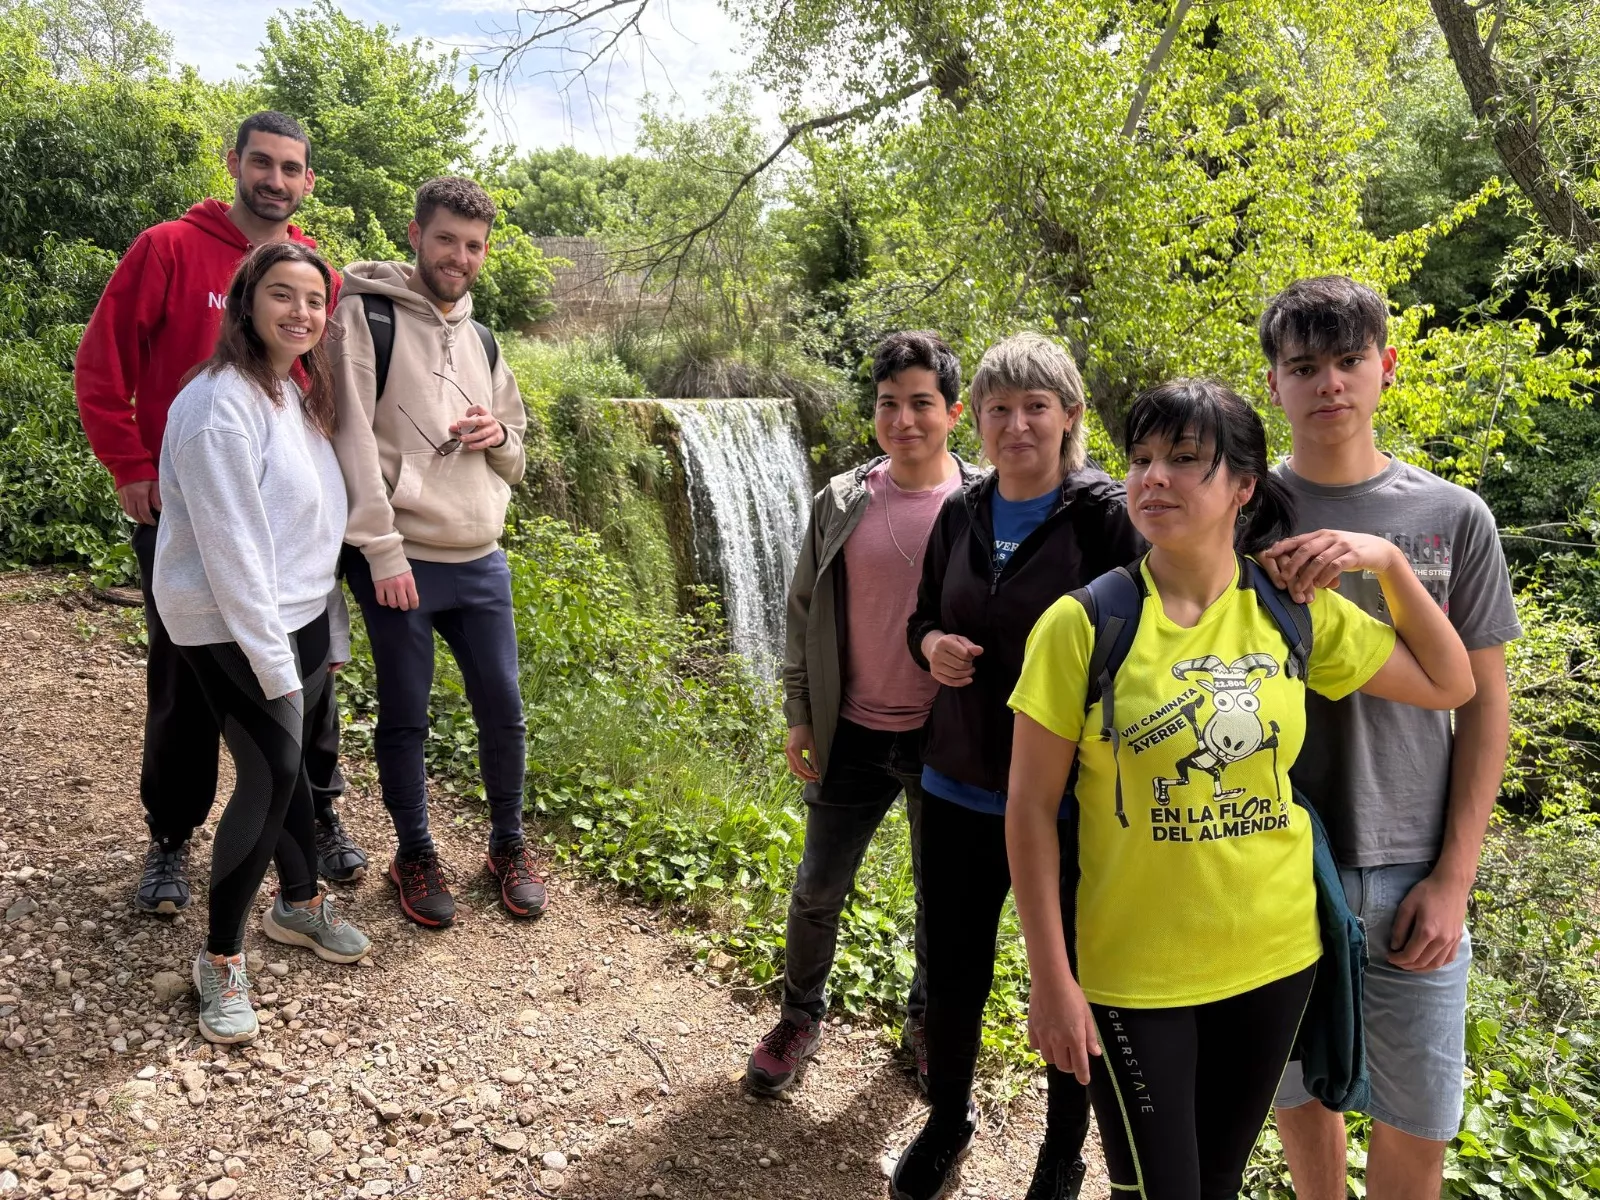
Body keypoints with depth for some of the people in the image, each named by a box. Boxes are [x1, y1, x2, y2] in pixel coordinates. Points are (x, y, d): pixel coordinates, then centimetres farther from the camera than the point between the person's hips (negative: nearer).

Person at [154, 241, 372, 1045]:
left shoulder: (297, 395, 10)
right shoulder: (222, 403, -18)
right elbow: (232, 546, -22)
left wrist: (330, 628, 10)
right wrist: (272, 660, -21)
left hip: (301, 616, 8)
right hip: (233, 627, -8)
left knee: (289, 763, 18)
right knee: (270, 776, -6)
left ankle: (299, 903, 36)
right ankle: (220, 957, 11)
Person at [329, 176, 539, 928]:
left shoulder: (481, 339, 15)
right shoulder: (367, 315, -4)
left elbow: (514, 461, 21)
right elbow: (351, 437, -12)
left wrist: (498, 436, -3)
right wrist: (382, 550, -18)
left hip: (481, 562, 5)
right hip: (398, 561, -5)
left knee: (503, 710, 10)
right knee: (404, 718, 7)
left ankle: (508, 845, 29)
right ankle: (415, 855, 26)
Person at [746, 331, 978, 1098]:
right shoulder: (841, 502, -2)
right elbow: (804, 610, 5)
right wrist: (799, 713, 5)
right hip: (853, 734, 2)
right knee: (818, 888, 13)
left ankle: (927, 1022, 40)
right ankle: (800, 1017, 37)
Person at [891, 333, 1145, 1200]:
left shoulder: (1106, 515, -12)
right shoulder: (961, 513, 3)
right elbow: (923, 614, 14)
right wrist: (931, 644, -8)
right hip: (958, 788, 4)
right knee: (952, 968, 17)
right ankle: (947, 1120, 44)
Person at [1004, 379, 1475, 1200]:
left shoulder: (1295, 611, -3)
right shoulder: (1083, 623, -14)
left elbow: (1448, 685, 11)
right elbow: (1031, 808, -12)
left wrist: (1389, 563, -3)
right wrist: (1051, 978, -11)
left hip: (1274, 958, 4)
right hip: (1133, 973, -4)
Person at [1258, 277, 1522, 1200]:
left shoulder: (1454, 517, 0)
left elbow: (1483, 700, 2)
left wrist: (1454, 877, -2)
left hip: (1411, 872, 0)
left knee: (1418, 1125, 11)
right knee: (1300, 1090, 16)